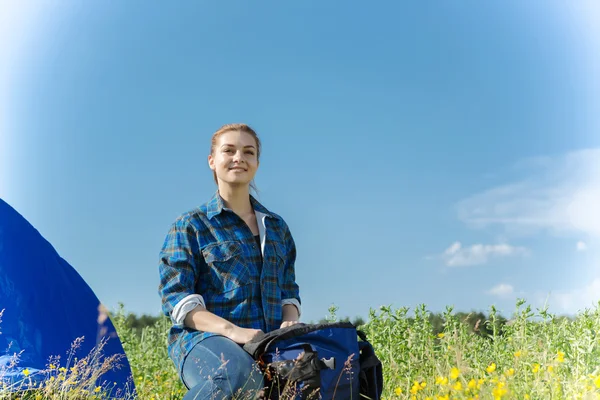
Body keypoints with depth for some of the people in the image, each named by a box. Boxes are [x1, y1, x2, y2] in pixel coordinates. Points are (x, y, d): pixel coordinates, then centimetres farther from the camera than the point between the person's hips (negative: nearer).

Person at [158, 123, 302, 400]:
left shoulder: (276, 227, 21)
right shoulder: (190, 225, 7)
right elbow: (176, 296, -3)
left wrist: (290, 323, -1)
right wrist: (231, 330, -19)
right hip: (204, 338, -3)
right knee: (238, 376, -40)